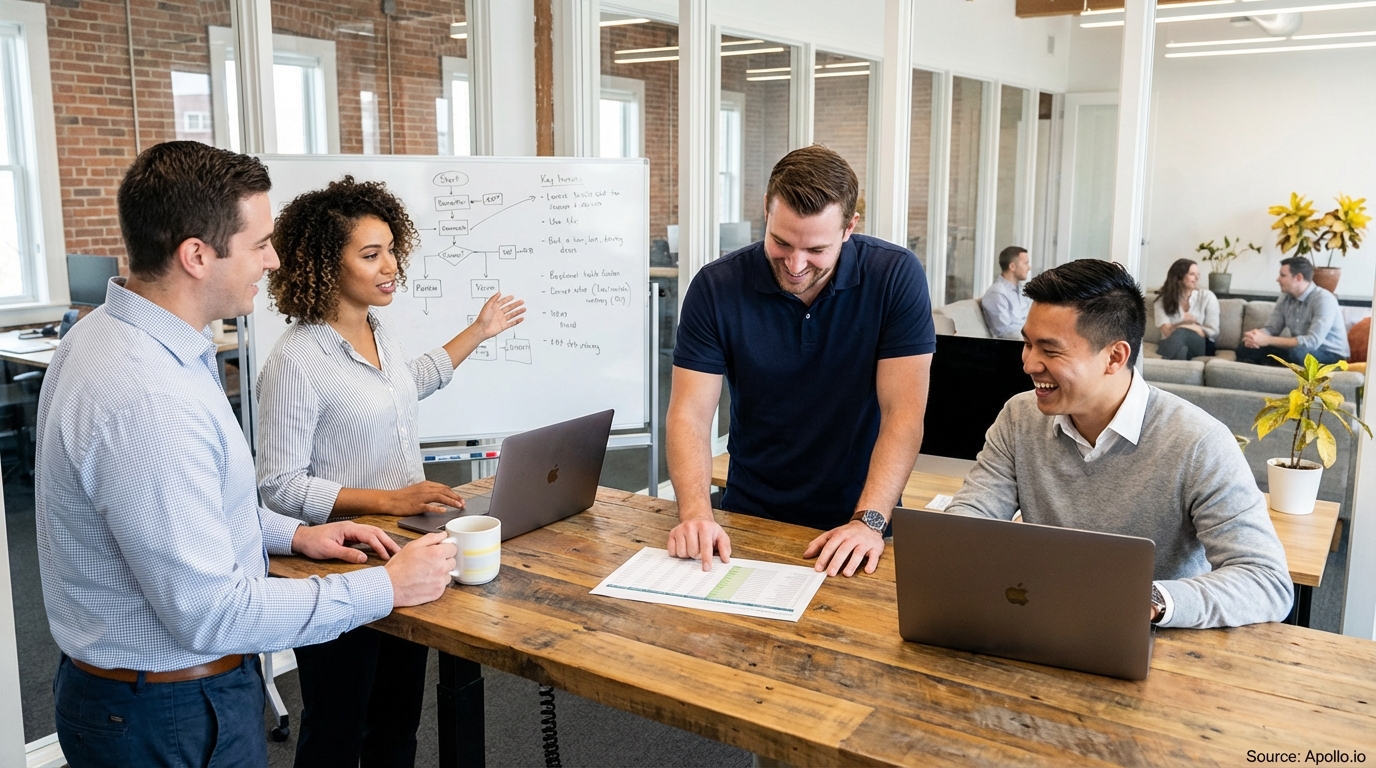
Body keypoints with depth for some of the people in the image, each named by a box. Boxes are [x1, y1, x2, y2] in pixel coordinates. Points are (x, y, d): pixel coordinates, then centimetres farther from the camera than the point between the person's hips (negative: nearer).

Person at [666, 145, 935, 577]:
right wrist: (695, 513, -25)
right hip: (750, 516, 2)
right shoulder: (717, 287, -8)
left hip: (856, 521, -1)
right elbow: (689, 413, -9)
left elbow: (903, 413, -13)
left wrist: (869, 521, -24)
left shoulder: (896, 278, -10)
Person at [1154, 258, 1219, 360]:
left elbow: (1213, 331, 1)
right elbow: (1167, 332, -7)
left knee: (1180, 333, -38)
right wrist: (1183, 323, -24)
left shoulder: (1207, 296, 6)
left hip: (1200, 345, -1)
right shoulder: (1162, 300, 5)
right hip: (1172, 345, 1)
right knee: (1181, 349, -40)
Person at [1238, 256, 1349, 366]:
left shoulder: (1324, 299, -21)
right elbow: (1270, 329, 3)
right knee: (1245, 348, -6)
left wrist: (1267, 340, -32)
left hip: (1330, 355, -6)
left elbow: (1312, 341, -31)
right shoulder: (1286, 298, 2)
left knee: (1297, 353, -40)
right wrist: (1255, 335, -23)